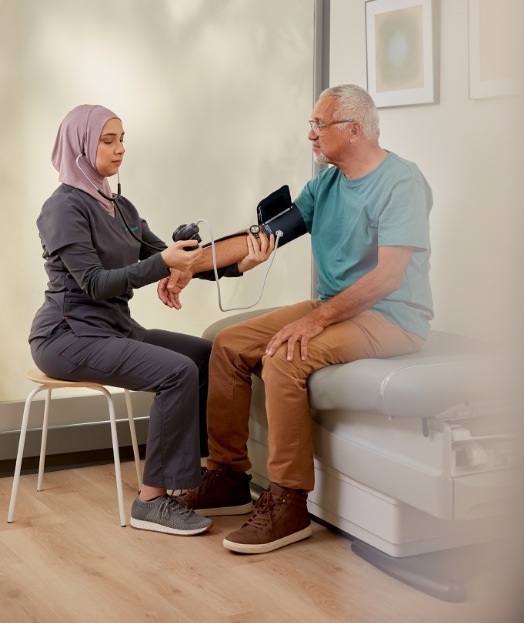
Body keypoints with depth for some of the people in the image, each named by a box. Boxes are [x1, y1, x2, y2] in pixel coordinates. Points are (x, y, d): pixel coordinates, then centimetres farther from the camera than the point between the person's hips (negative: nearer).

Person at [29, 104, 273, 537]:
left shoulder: (119, 207, 15)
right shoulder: (64, 208, -11)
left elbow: (170, 258, 9)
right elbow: (95, 283, -20)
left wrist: (238, 263, -5)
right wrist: (162, 263, -33)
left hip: (117, 328, 9)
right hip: (69, 336, -8)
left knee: (210, 355, -4)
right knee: (178, 371, -25)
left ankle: (212, 472, 1)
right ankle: (152, 501, -17)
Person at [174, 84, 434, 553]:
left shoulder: (401, 182, -15)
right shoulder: (326, 184, 12)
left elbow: (389, 274, -24)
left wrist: (318, 317, -27)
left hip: (391, 318, -9)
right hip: (337, 308, 9)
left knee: (284, 359, -30)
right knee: (230, 344, -1)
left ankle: (289, 505, -20)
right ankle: (229, 478, 5)